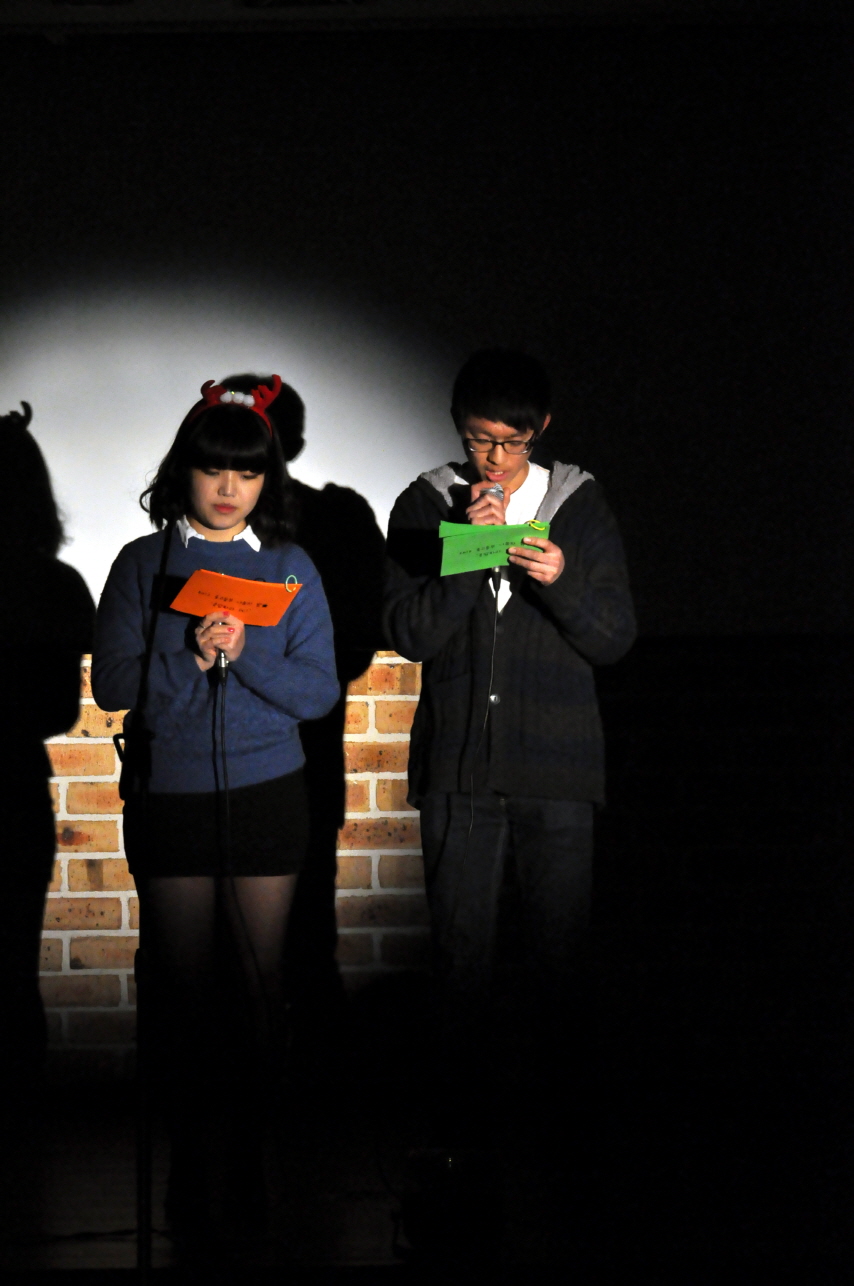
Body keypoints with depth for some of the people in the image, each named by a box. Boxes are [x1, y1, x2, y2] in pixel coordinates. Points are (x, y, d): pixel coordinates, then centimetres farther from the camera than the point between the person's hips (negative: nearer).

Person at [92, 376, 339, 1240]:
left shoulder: (289, 569, 5)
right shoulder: (143, 565, 3)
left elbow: (319, 690, 0)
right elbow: (113, 684, -2)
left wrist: (244, 652, -15)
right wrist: (191, 657, -16)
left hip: (266, 796, 0)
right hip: (168, 801, 0)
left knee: (260, 985, 1)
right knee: (184, 989, 3)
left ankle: (249, 1151, 13)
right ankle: (189, 1159, 13)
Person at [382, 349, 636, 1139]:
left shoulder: (581, 508, 5)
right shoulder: (426, 507, 4)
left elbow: (616, 638, 2)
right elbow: (408, 633, -4)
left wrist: (562, 583, -16)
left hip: (557, 774, 0)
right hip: (459, 769, 0)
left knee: (557, 945, 0)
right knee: (462, 948, 2)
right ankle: (466, 1099, 12)